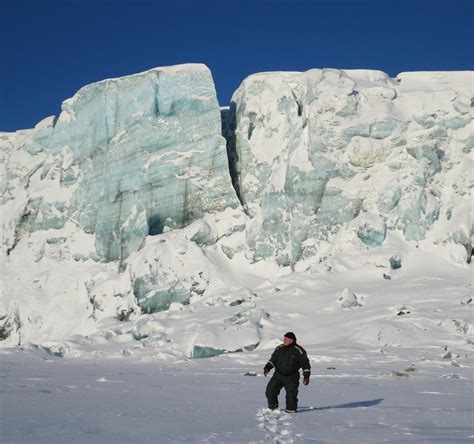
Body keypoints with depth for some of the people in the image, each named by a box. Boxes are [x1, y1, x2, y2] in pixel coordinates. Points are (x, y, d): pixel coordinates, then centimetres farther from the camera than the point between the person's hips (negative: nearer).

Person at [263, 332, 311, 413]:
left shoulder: (299, 351, -7)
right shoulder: (279, 348, 4)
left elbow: (305, 363, -2)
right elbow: (273, 360, 13)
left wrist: (306, 376, -8)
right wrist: (267, 367, -3)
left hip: (291, 377, -3)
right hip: (278, 375, 3)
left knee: (291, 394, -9)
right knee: (270, 391, -3)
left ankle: (291, 409, 12)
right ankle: (272, 407, 18)